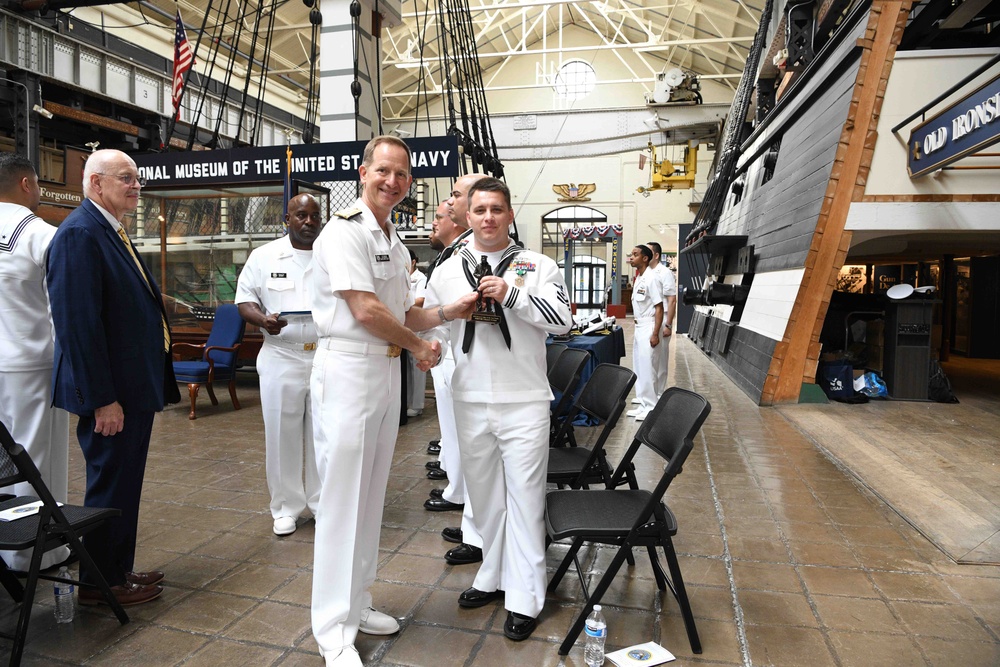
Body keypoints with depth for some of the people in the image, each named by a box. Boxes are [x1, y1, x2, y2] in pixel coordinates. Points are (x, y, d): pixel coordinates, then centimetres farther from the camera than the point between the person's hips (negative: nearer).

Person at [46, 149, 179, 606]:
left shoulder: (112, 232, 14)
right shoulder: (80, 233, -16)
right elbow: (78, 323, -23)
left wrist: (152, 385, 18)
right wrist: (103, 399, -23)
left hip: (135, 386, 10)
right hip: (111, 391, -10)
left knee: (124, 484, 18)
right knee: (110, 486, 4)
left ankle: (119, 570, 33)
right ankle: (99, 583, 22)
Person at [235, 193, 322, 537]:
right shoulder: (264, 256, 4)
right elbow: (245, 300, 5)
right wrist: (263, 319, -15)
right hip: (281, 357, 0)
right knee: (282, 433, 6)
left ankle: (323, 501, 25)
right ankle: (287, 507, 21)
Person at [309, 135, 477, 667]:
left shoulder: (396, 245, 16)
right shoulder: (345, 232, -11)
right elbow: (366, 310, -18)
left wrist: (449, 312, 1)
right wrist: (419, 346, -6)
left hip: (387, 370, 9)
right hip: (347, 369, -8)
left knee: (371, 494, 15)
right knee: (341, 498, -2)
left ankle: (356, 603, 31)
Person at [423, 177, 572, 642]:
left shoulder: (537, 266, 0)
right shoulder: (447, 271, 9)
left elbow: (562, 319, -10)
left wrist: (512, 295, -18)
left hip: (523, 402, -3)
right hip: (470, 402, 4)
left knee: (524, 498, 2)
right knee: (483, 495, 16)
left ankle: (524, 598, 15)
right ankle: (493, 578, 35)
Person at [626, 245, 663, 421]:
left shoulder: (651, 279, -14)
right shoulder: (638, 279, 13)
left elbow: (659, 307, -17)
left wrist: (655, 334, -20)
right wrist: (636, 330, 18)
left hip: (648, 328, -9)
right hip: (639, 327, 9)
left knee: (647, 369, -5)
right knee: (638, 369, 12)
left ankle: (650, 407, 3)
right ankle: (643, 405, 21)